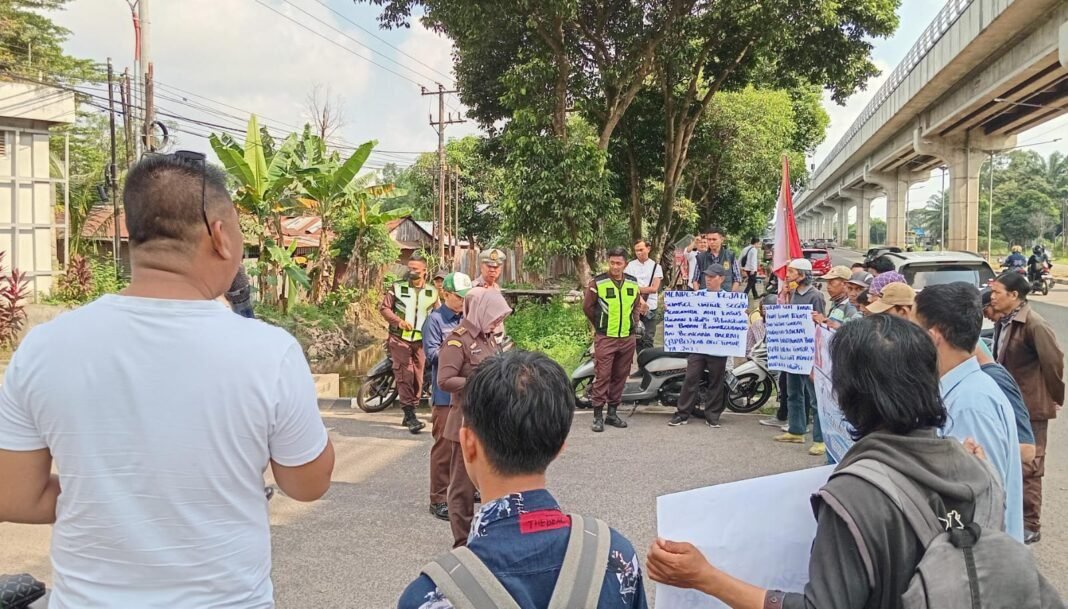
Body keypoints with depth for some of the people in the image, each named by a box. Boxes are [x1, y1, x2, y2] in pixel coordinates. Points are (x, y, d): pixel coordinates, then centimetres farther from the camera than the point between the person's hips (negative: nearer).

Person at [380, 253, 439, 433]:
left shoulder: (432, 292, 9)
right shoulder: (397, 287, 0)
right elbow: (383, 307, -2)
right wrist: (399, 321, -16)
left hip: (421, 340, 4)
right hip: (400, 338, -4)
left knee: (417, 377, 7)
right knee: (405, 376, -14)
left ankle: (409, 415, 20)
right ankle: (410, 416, -17)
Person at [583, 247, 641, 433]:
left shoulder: (633, 283, 8)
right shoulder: (598, 283, -7)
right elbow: (587, 307, 0)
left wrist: (633, 323, 12)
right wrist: (600, 325, 8)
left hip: (627, 338, 5)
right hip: (605, 338, -5)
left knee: (620, 376, 10)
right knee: (602, 376, -7)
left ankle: (613, 412, 20)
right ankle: (598, 415, -2)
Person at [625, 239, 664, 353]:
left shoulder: (656, 266, 6)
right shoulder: (630, 265, 4)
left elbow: (654, 288, -2)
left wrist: (637, 288, -6)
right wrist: (640, 300, -17)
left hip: (651, 307, 0)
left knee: (648, 340, 3)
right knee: (637, 338, 2)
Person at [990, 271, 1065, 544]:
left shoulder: (1034, 324, -20)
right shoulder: (1003, 322, 6)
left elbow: (1054, 361, -20)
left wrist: (1055, 396, -9)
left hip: (1030, 406, -8)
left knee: (1028, 467, 0)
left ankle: (1030, 525, 11)